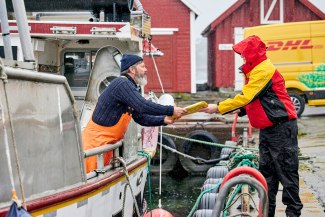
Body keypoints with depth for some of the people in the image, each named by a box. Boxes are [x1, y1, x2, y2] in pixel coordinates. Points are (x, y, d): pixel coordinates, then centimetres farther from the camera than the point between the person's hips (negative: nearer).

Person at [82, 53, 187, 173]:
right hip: (95, 141, -11)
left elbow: (141, 117, 16)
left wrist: (163, 120, 2)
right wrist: (171, 110, -18)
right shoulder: (122, 83, -16)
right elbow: (143, 106, -25)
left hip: (107, 143, 11)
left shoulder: (128, 86, 17)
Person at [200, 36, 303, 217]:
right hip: (268, 128, 10)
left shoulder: (263, 70, -17)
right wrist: (241, 110, 1)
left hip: (282, 127, -10)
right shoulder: (255, 71, 16)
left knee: (286, 170, -5)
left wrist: (218, 108, -19)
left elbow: (246, 97, -22)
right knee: (267, 171, 11)